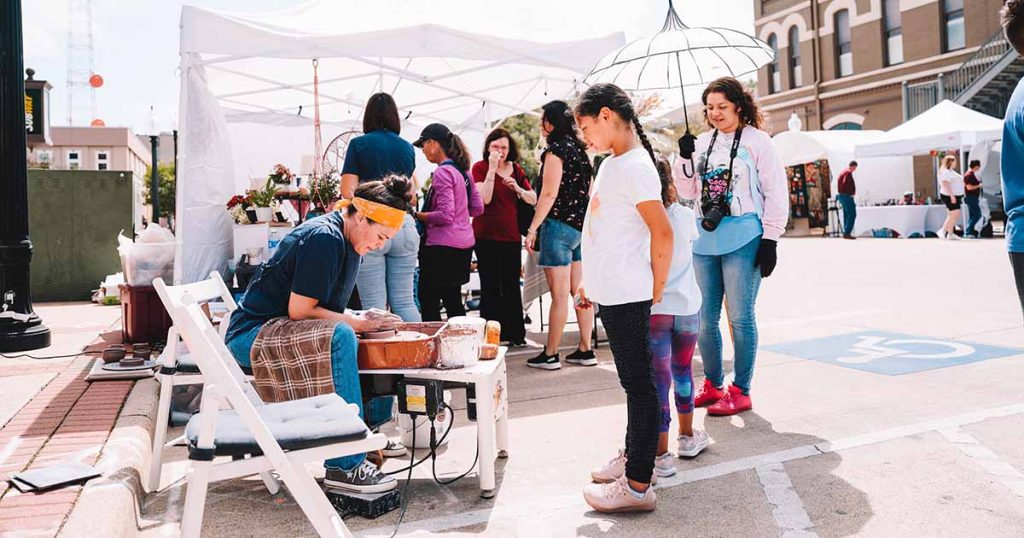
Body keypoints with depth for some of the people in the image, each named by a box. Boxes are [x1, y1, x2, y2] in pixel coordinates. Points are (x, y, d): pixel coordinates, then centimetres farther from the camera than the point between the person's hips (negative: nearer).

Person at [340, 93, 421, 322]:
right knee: (404, 302, 8)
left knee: (374, 306, 0)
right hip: (404, 227, 4)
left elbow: (347, 192, -5)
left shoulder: (359, 144, 0)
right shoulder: (407, 148, 13)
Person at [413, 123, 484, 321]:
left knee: (428, 300, -1)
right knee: (453, 299, 16)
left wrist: (416, 215, -10)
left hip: (442, 246, -9)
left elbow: (445, 215, -20)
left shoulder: (443, 172, -15)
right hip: (463, 244, 9)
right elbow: (478, 208, 14)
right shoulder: (462, 170, 11)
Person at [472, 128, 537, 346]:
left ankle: (515, 334, 16)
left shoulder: (516, 170, 11)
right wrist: (492, 169, -19)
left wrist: (518, 188, -11)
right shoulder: (480, 168, -3)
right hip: (486, 235, -4)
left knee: (512, 285, 8)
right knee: (491, 286, 0)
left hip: (511, 235, 4)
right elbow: (485, 199, -17)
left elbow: (533, 200, 8)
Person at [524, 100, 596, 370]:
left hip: (559, 225, -9)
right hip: (581, 226, 9)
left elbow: (549, 193, -16)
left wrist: (533, 228, -13)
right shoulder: (579, 149, 16)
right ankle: (585, 350, 15)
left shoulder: (556, 149, -9)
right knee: (579, 292, 10)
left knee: (559, 294, -5)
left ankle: (550, 355, 2)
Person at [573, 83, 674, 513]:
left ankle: (638, 485, 6)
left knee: (638, 382, -2)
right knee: (632, 380, 18)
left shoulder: (634, 166, -15)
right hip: (609, 294, 9)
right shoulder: (611, 163, 14)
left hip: (627, 297, -9)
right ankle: (633, 455, 32)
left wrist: (656, 292, -11)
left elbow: (662, 233, -19)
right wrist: (590, 281, 20)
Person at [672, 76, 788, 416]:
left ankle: (741, 391, 11)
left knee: (740, 317, 0)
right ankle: (713, 385, 25)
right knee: (705, 318, 10)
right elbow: (688, 192, 13)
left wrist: (770, 239, -8)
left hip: (742, 240, -5)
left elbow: (776, 193, -3)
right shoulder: (702, 143, 13)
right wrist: (684, 159, -2)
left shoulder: (757, 140, -1)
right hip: (705, 239, 6)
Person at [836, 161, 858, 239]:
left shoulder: (843, 172, 18)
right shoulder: (848, 173, -13)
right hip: (847, 196, -10)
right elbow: (845, 183, -27)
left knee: (846, 215, 12)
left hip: (842, 195, 10)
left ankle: (846, 233, 13)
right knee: (852, 214, -9)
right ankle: (847, 232, -13)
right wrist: (851, 193, -19)